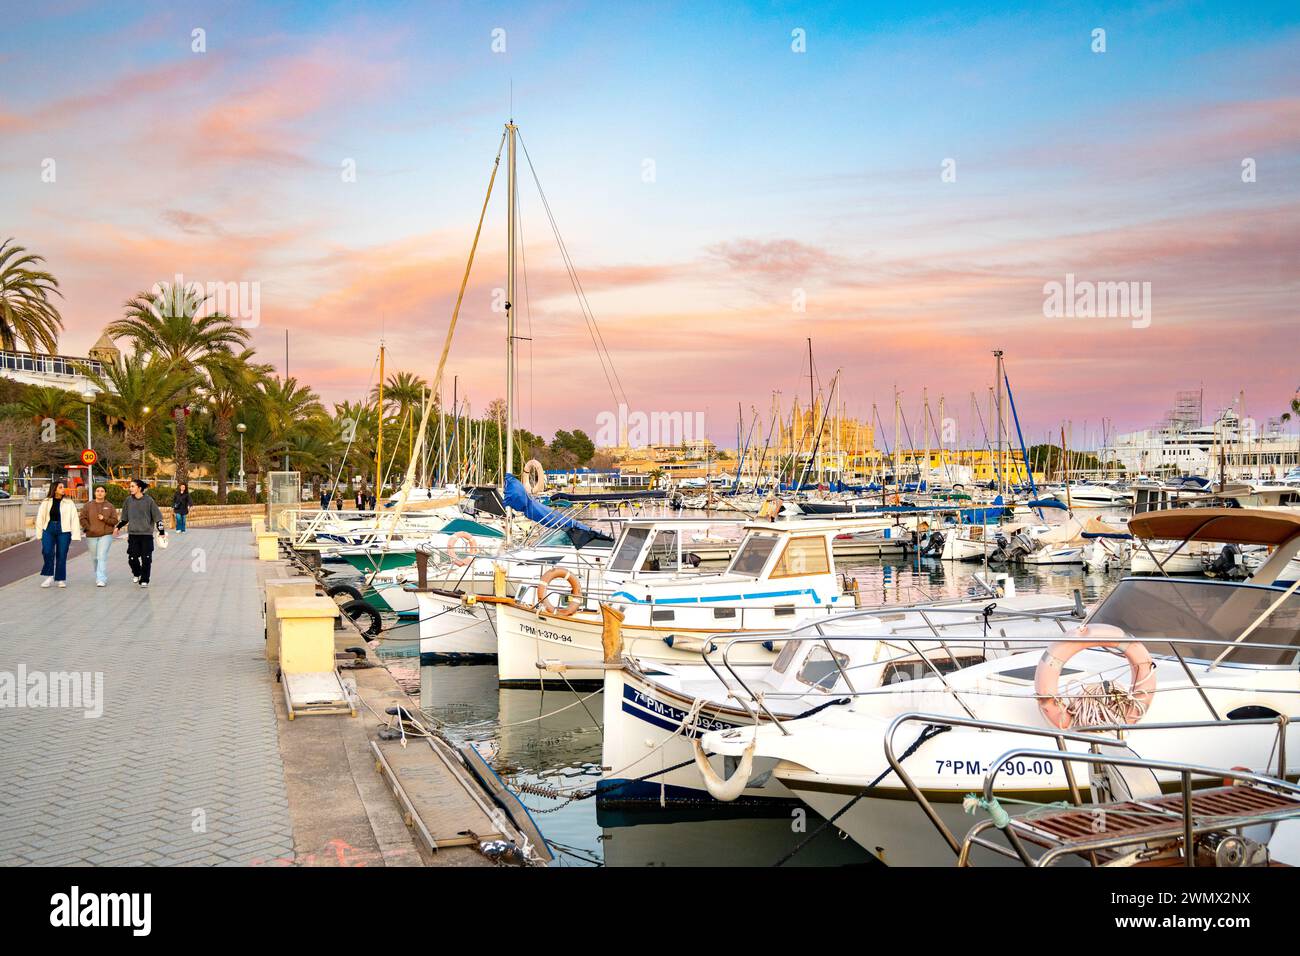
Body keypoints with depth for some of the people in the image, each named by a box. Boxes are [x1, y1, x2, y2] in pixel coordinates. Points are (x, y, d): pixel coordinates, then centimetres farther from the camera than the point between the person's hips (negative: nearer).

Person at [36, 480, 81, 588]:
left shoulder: (68, 503, 1)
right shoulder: (46, 502, 5)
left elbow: (74, 518, -1)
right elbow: (40, 517, 9)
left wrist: (75, 535, -7)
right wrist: (39, 533, 6)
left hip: (64, 531, -1)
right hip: (48, 530, 1)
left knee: (61, 555, 2)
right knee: (47, 552, -14)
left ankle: (61, 579, 15)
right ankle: (50, 576, 2)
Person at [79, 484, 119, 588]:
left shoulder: (110, 506, 5)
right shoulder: (88, 505, 6)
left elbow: (115, 520, 2)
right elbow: (83, 518, 3)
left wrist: (104, 519, -13)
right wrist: (88, 528, -10)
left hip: (106, 535, -2)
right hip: (91, 536, 2)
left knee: (102, 557, -13)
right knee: (94, 558, 11)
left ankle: (102, 579, -17)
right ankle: (98, 577, 28)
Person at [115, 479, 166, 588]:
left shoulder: (149, 501, -4)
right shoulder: (128, 501, 6)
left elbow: (157, 517, -1)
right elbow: (124, 518, 18)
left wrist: (161, 532, -4)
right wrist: (118, 527, 7)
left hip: (147, 534, -3)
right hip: (133, 534, 3)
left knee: (146, 559, -2)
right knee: (132, 558, -1)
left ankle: (144, 580, 9)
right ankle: (136, 574, 26)